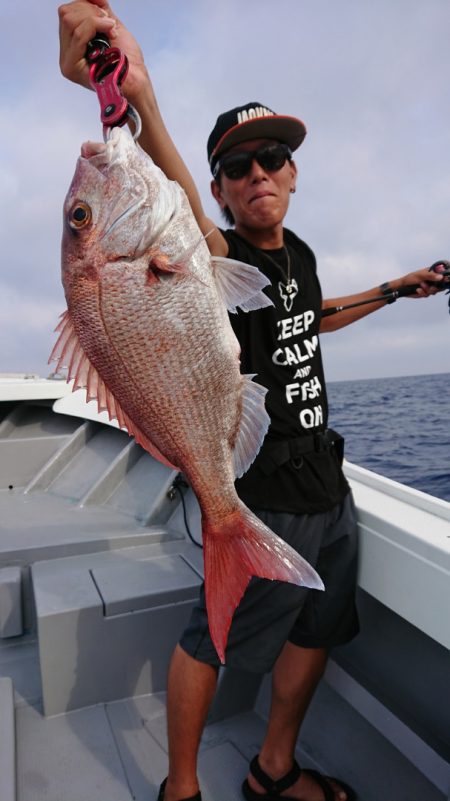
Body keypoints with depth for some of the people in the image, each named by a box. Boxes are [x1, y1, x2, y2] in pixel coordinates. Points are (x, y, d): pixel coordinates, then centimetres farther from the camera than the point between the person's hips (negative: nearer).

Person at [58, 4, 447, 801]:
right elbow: (184, 217, -36)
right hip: (262, 497, -8)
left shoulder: (299, 252, 10)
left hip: (328, 485, 8)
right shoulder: (220, 258, -12)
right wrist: (136, 97, -52)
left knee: (317, 631, 20)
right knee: (212, 641, 5)